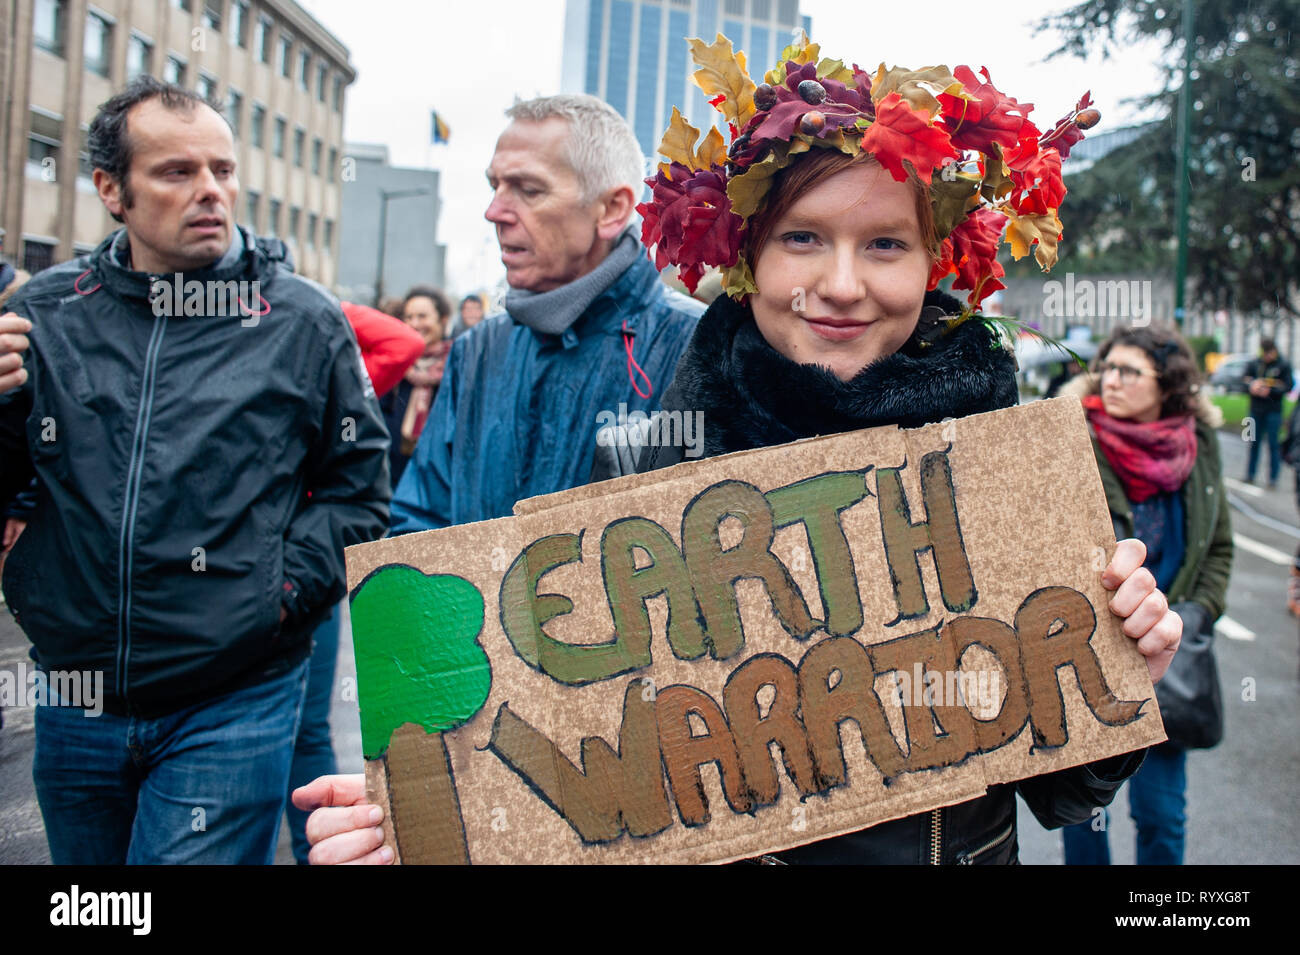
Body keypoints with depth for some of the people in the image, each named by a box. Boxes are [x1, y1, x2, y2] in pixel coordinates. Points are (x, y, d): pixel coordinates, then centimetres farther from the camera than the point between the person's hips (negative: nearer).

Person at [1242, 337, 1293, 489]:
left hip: (1273, 411, -3)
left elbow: (1288, 386, -5)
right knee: (1254, 443, 8)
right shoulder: (1254, 364, 8)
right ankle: (1250, 475, 16)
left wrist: (1269, 391, -18)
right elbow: (1245, 381, 11)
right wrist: (1251, 386, -11)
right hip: (1256, 409, 3)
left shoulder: (1284, 365, 0)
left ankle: (1273, 478, 4)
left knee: (1273, 444, -2)